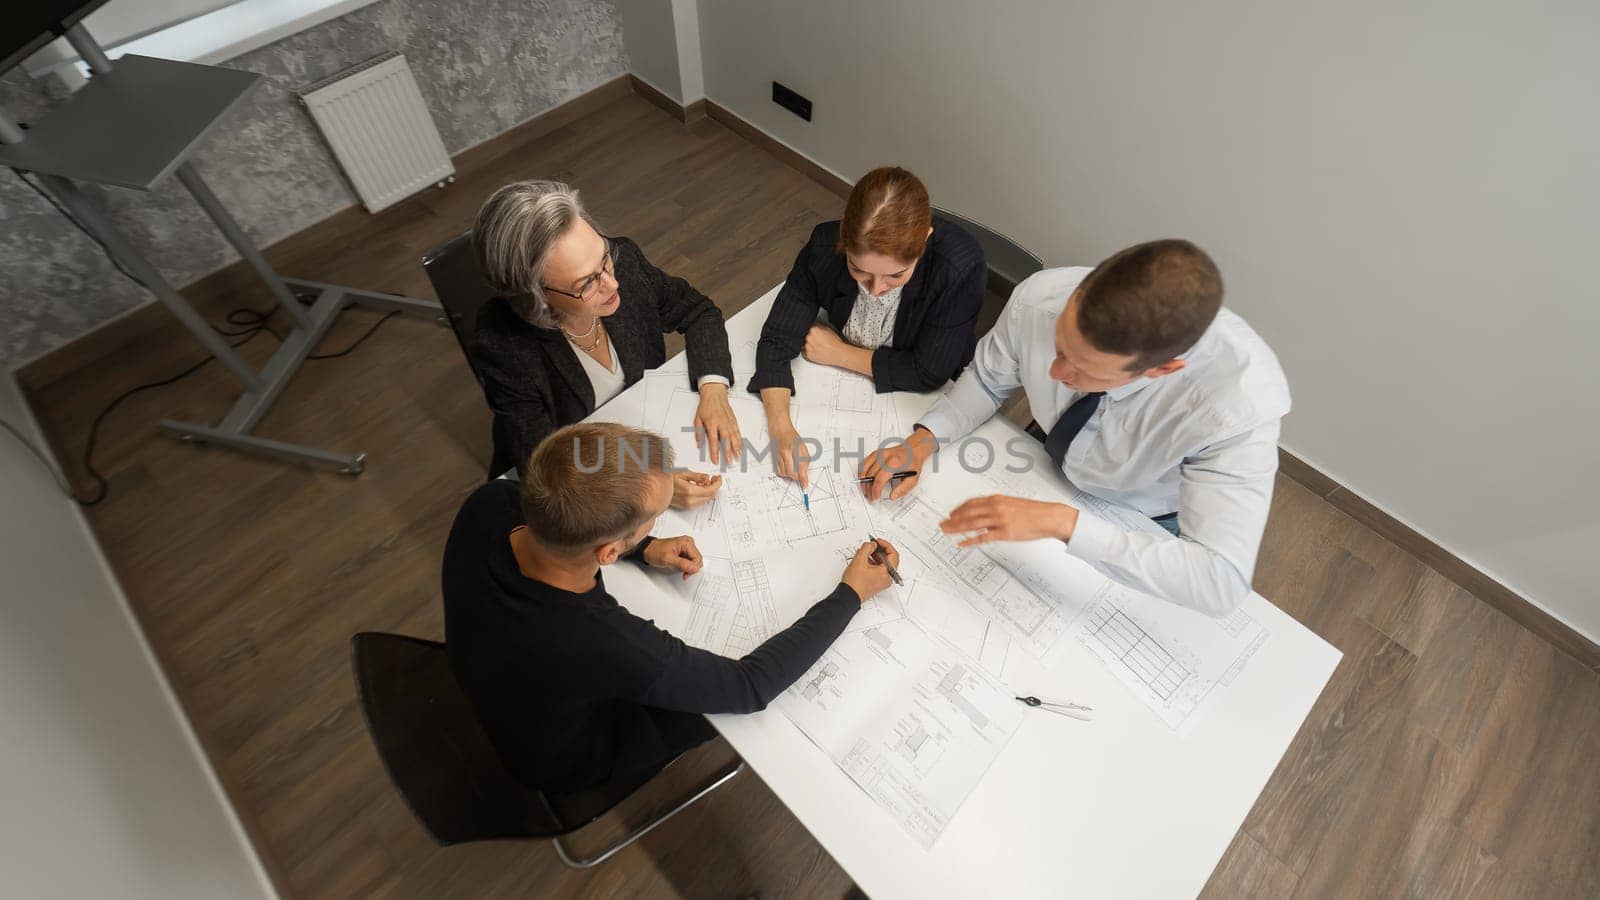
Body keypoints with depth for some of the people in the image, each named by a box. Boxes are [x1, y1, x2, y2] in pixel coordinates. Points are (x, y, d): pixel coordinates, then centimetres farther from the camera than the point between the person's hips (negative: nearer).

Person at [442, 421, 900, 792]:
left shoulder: (489, 503, -30)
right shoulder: (606, 646, -47)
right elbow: (753, 686, -31)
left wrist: (644, 549, -15)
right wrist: (850, 594, -22)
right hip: (566, 758, -4)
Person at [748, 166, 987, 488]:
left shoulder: (962, 266, -34)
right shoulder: (825, 246, -26)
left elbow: (928, 373, -25)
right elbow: (777, 340, -23)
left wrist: (839, 353, -20)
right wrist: (781, 427, -39)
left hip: (921, 398, -3)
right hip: (842, 380, 4)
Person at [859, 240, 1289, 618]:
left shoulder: (1241, 401, -43)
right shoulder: (1040, 299, -34)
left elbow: (1222, 583, -42)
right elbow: (988, 379, -12)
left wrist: (1064, 523, -51)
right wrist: (923, 439, -28)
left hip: (1142, 520, -2)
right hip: (1052, 450, 3)